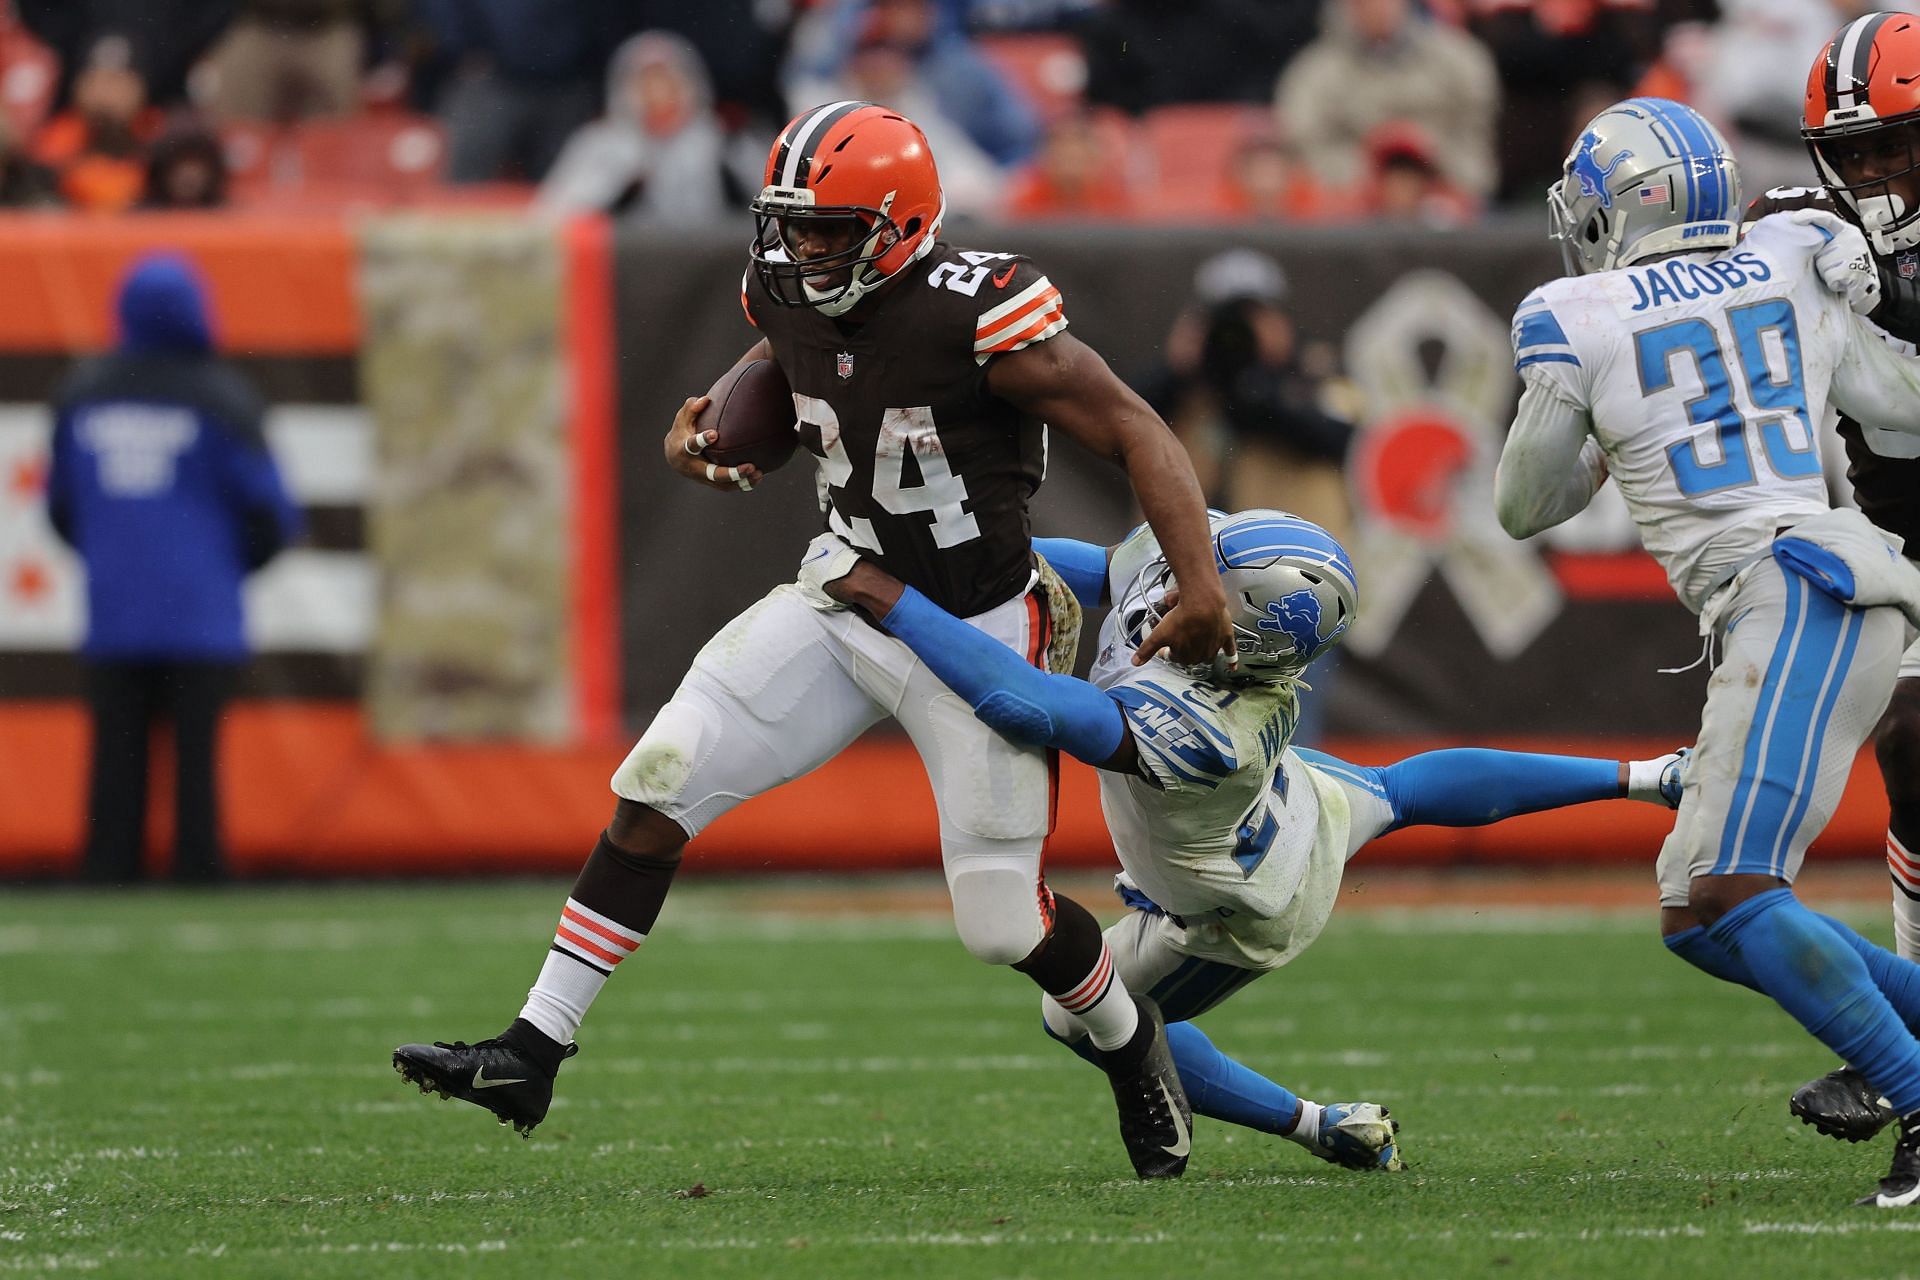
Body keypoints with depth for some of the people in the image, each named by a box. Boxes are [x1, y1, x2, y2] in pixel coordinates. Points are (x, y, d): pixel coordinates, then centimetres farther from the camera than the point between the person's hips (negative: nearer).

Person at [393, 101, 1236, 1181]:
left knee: (1004, 924, -4)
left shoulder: (980, 318, -25)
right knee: (658, 783, -7)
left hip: (977, 633, -6)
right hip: (848, 602, 6)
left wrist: (1202, 587, -34)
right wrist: (703, 423, -2)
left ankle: (1130, 1042, 31)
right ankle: (531, 1057, -3)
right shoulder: (791, 293, -5)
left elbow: (1136, 433, -23)